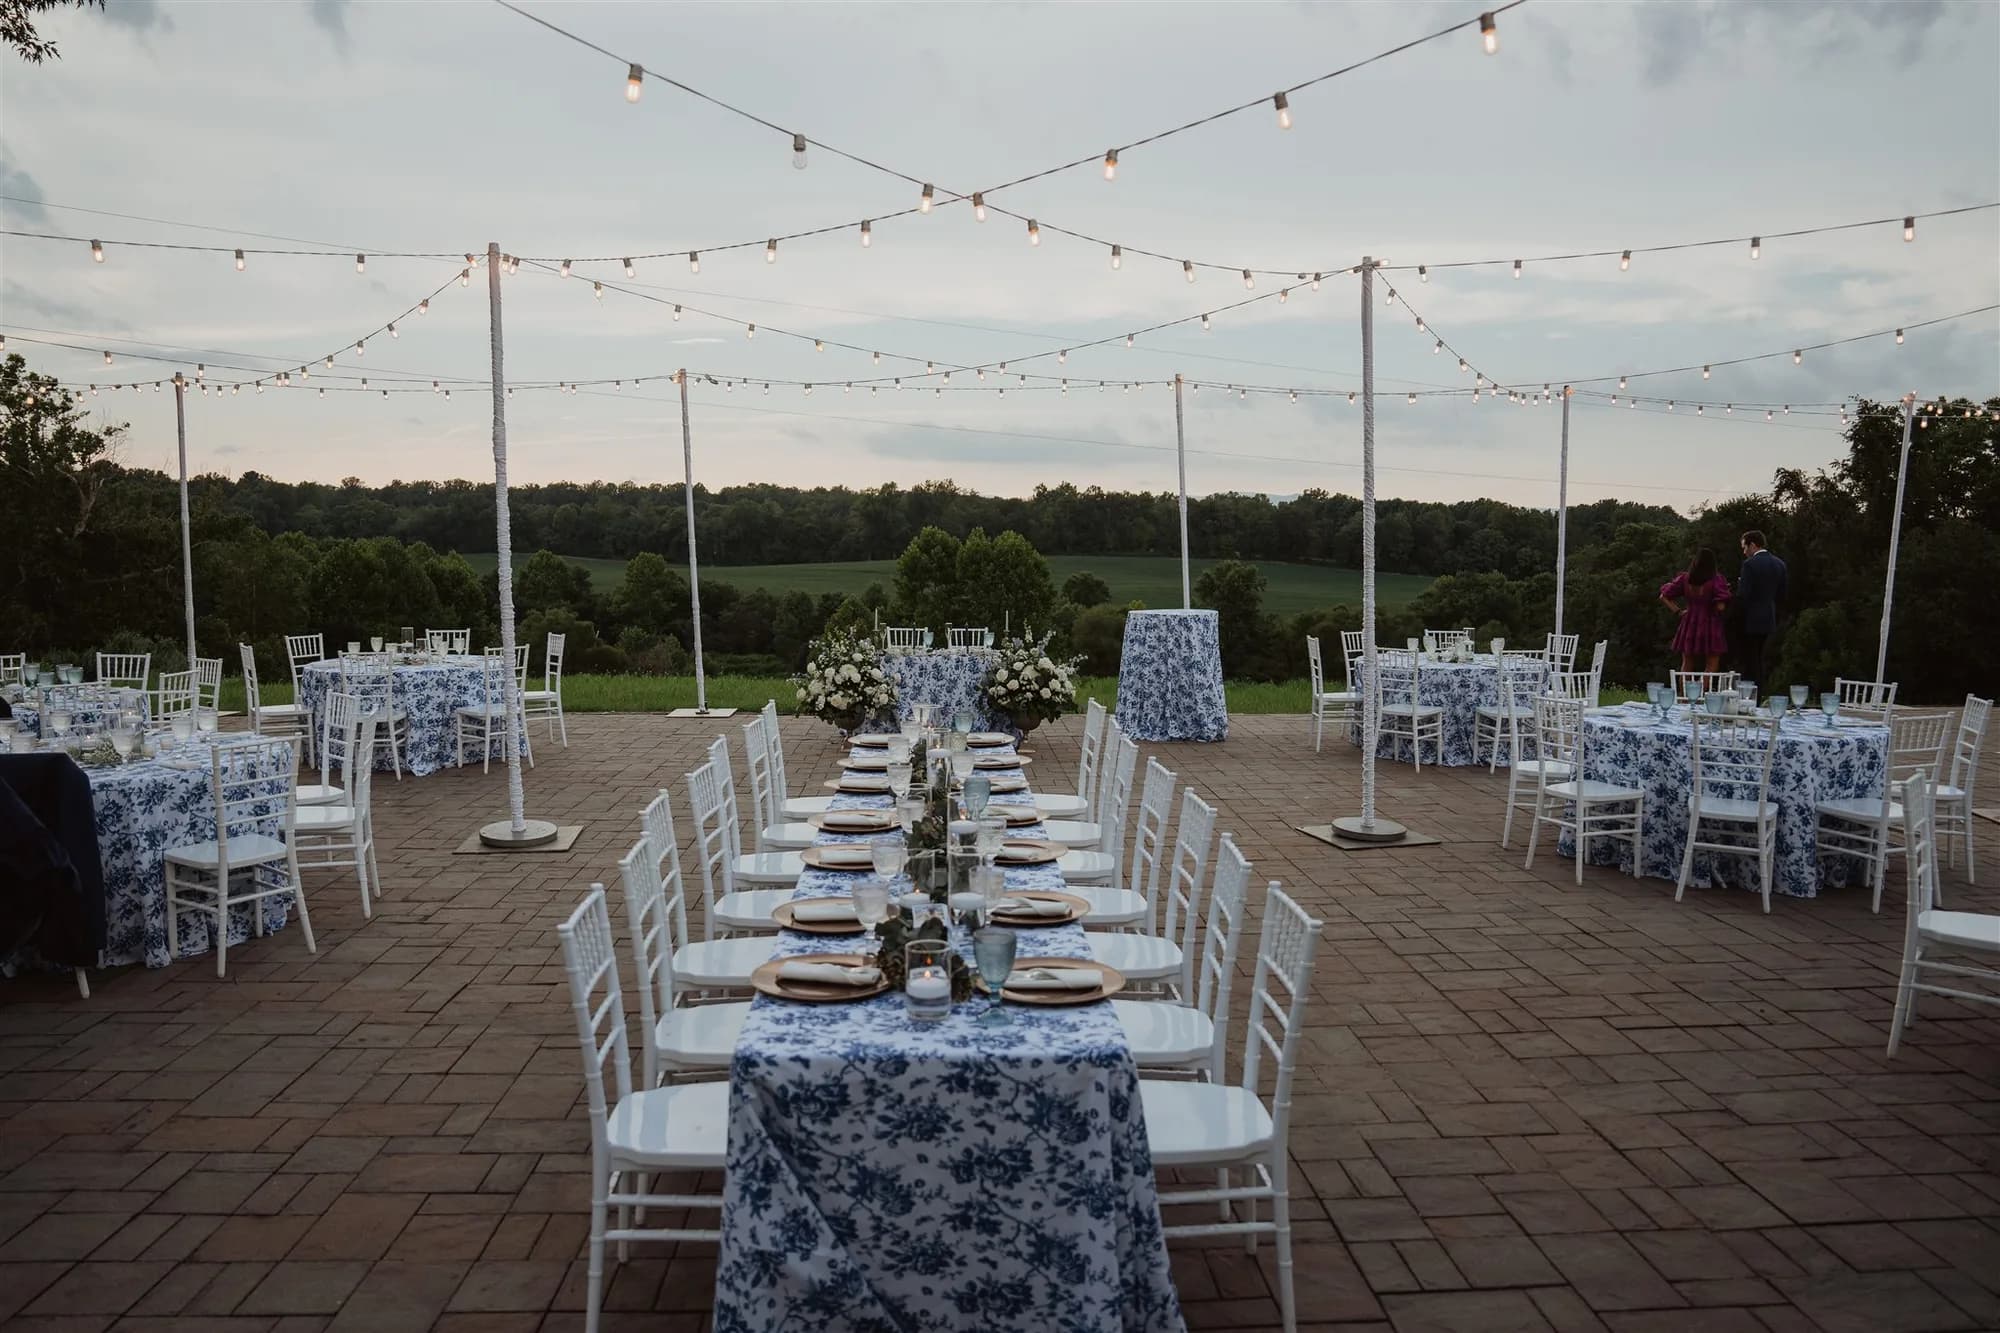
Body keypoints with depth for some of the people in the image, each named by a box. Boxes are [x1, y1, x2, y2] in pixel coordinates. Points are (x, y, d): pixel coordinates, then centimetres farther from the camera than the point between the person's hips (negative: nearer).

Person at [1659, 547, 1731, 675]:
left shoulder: (1685, 578, 0)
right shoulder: (1716, 580, -13)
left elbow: (1664, 596, 1)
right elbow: (1720, 606, -18)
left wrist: (1678, 610, 4)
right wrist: (1725, 592, 0)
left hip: (1689, 625, 4)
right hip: (1710, 625, -4)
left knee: (1687, 664, 13)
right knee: (1711, 665, 4)